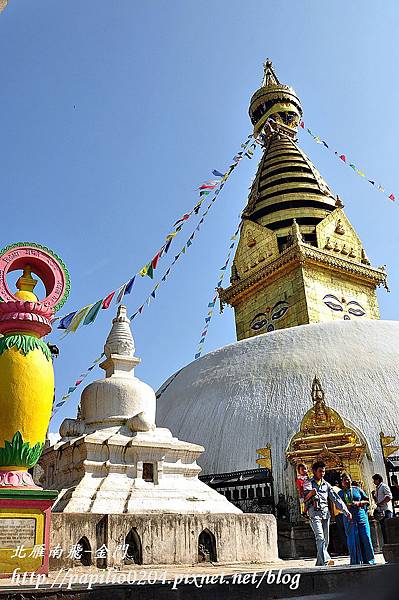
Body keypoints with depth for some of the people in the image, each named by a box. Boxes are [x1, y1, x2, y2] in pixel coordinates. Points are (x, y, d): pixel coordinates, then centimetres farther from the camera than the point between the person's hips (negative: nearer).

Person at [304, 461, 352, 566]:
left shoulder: (326, 484, 17)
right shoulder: (308, 483, 5)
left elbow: (336, 498, 13)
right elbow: (305, 497, -10)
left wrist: (346, 511, 2)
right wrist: (311, 493, -34)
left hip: (325, 513, 5)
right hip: (314, 512, -5)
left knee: (325, 540, 4)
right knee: (320, 537, -17)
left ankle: (319, 563, 13)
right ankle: (326, 561, -28)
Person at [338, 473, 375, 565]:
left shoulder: (357, 489, 10)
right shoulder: (340, 493, 11)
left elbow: (367, 501, 10)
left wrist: (358, 503, -7)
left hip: (361, 516, 0)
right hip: (349, 519, 0)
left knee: (366, 538, -4)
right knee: (353, 541, -2)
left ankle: (369, 561, 7)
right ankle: (356, 562, 5)